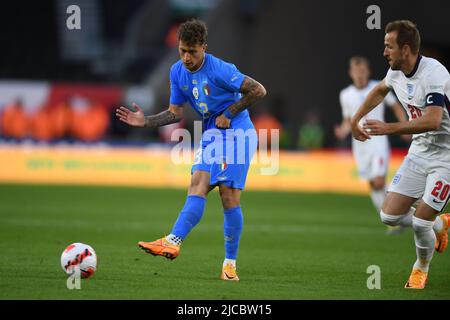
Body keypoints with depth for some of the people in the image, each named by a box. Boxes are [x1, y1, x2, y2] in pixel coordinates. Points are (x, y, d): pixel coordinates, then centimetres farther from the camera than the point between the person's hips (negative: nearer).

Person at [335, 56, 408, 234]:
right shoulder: (345, 95, 5)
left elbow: (396, 107, 9)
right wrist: (343, 131, -7)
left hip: (378, 141, -3)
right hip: (359, 144, 3)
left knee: (379, 182, -16)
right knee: (373, 186, 4)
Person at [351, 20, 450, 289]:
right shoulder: (396, 72, 1)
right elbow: (380, 90, 27)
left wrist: (389, 128, -36)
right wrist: (356, 119, 27)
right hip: (419, 152, 8)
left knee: (420, 222, -11)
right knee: (390, 215, -1)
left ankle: (422, 268, 20)